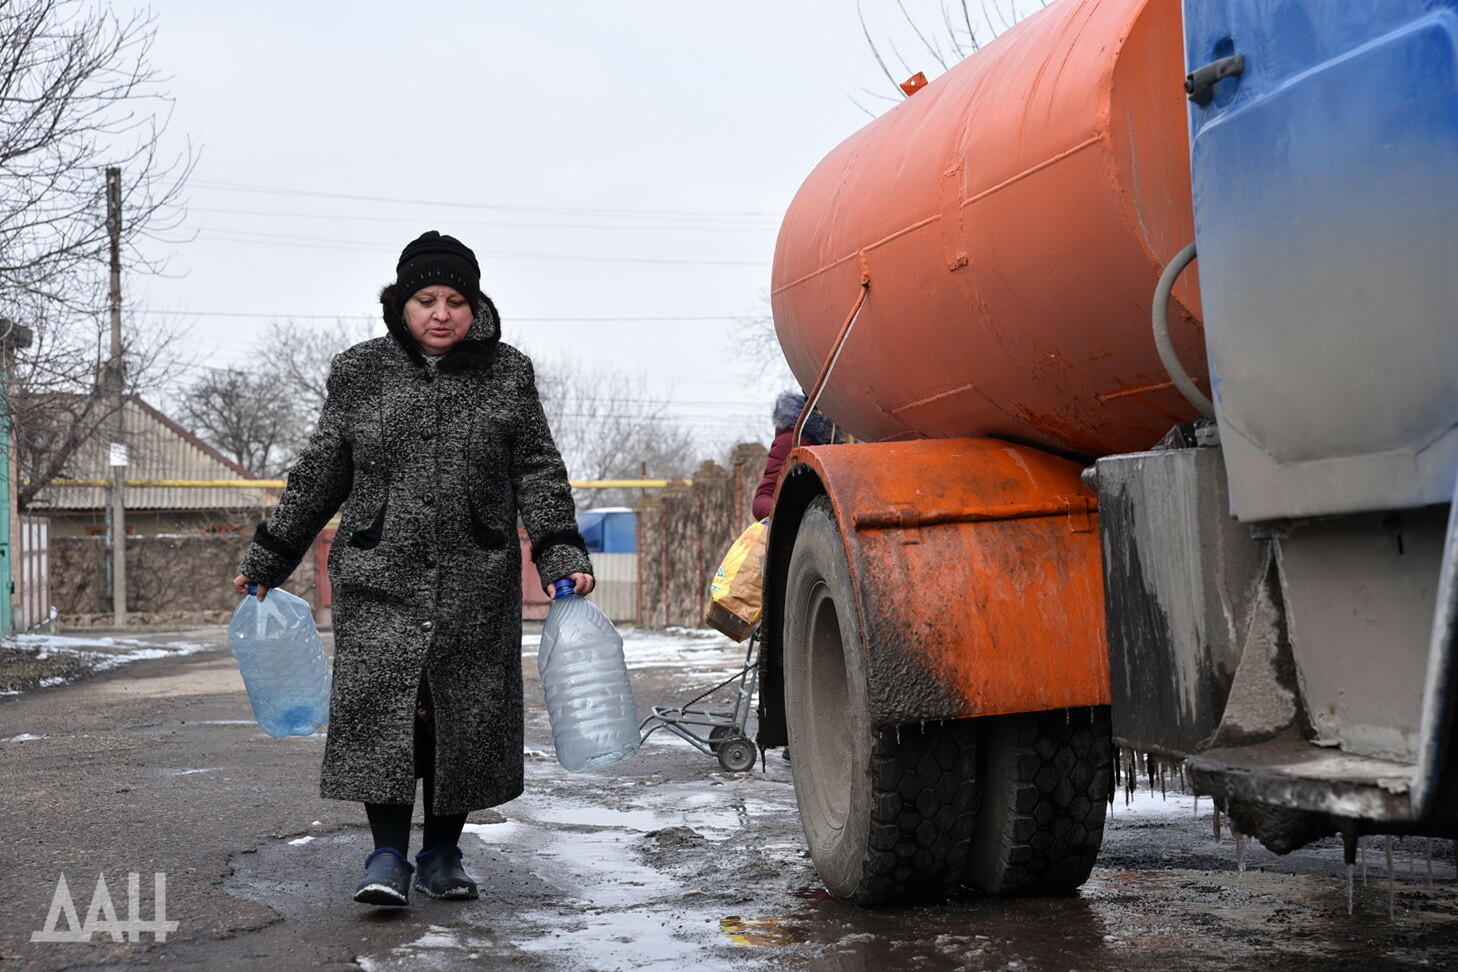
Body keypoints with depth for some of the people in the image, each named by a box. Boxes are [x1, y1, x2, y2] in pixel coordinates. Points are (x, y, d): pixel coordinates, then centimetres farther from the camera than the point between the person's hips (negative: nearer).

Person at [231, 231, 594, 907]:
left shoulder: (507, 375, 6)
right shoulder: (360, 373, 6)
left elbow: (538, 472, 5)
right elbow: (319, 473, 12)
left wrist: (562, 554, -7)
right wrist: (268, 557, 14)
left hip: (476, 583, 1)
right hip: (378, 577, 0)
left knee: (466, 711, 4)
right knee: (379, 701, -13)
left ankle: (442, 854, 18)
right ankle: (388, 857, -9)